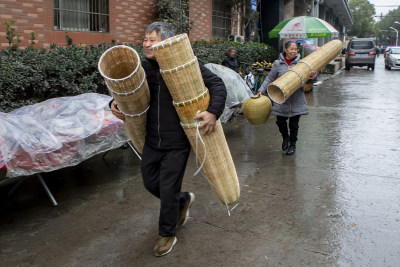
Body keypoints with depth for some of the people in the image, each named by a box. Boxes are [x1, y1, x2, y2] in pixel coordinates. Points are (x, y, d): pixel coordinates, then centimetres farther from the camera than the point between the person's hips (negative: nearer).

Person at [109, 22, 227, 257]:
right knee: (150, 182, 17)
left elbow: (217, 84, -12)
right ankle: (183, 200, 47)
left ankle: (167, 234, 29)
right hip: (152, 141, 6)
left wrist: (213, 112, -27)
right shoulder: (144, 67, 1)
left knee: (168, 189, 3)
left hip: (177, 143, -5)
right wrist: (115, 103, -5)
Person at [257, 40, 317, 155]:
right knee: (280, 122, 3)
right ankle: (285, 137, 35)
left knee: (294, 124, 5)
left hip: (296, 100, 0)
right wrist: (261, 90, -1)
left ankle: (292, 145, 26)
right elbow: (269, 79, 8)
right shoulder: (278, 64, 2)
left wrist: (313, 78, -19)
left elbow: (307, 80, 4)